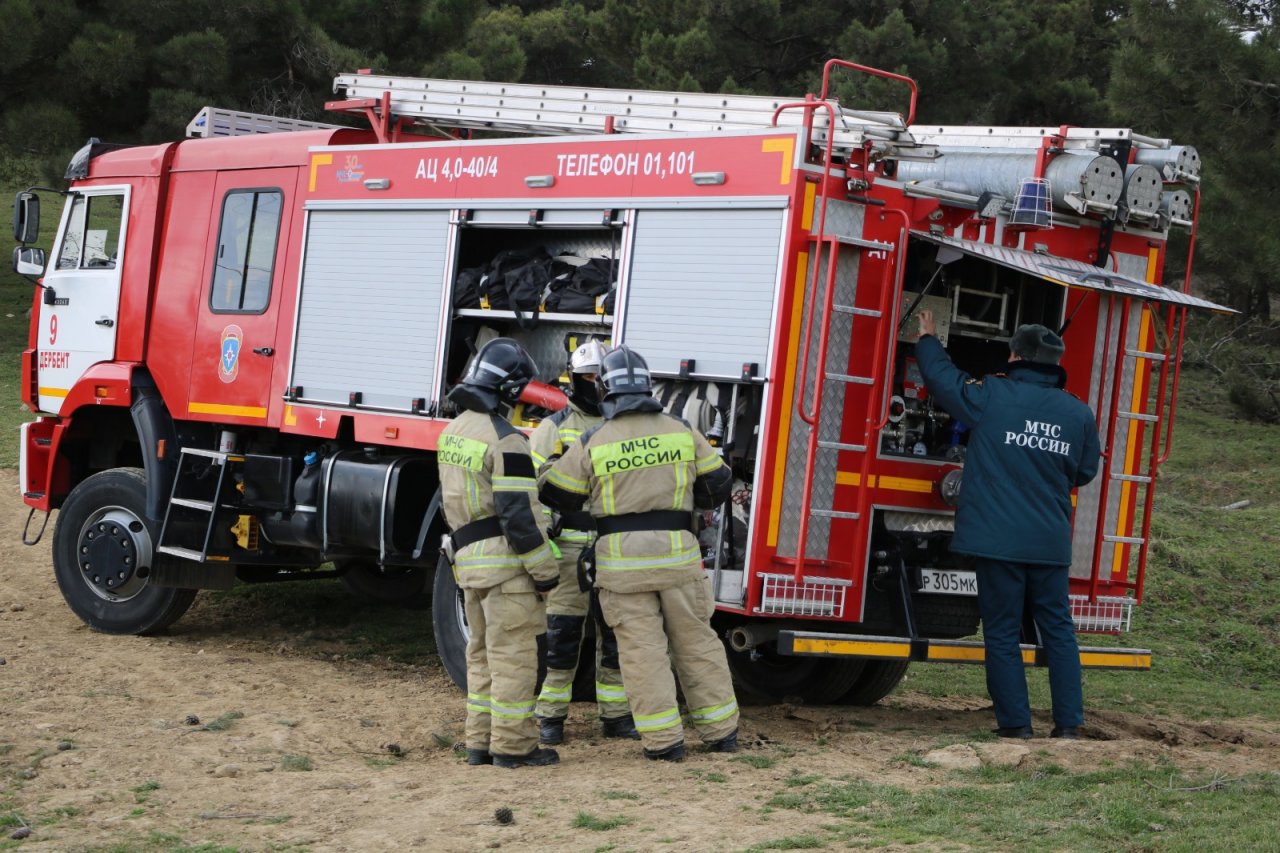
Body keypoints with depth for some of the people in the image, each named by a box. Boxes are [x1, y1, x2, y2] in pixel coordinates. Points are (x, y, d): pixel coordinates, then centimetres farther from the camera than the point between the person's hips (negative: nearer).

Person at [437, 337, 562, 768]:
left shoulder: (453, 431, 11)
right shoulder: (505, 440, -17)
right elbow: (519, 512, -20)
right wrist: (545, 571, -14)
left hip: (468, 557, 9)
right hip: (504, 559, -9)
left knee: (483, 653, 15)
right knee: (512, 654, -3)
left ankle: (481, 741, 18)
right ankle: (512, 745, 1)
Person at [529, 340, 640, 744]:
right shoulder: (555, 426, 3)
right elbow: (534, 479, 0)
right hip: (571, 543, -3)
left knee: (616, 633, 7)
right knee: (563, 633, -1)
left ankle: (616, 714, 16)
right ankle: (551, 716, 9)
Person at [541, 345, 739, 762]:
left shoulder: (592, 444, -5)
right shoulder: (682, 431, 1)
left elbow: (556, 496, 5)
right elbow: (718, 484, 10)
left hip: (622, 562, -2)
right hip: (678, 555, 2)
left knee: (642, 649, 3)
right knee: (696, 642, 12)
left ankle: (665, 740, 2)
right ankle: (721, 731, 17)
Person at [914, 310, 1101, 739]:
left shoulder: (990, 397, -7)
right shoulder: (1079, 414, 4)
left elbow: (940, 376, 7)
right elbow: (1084, 473, 15)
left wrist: (928, 339, 26)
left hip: (998, 539, -3)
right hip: (1051, 543, 3)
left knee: (1002, 632, 4)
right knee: (1058, 630, 11)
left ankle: (1016, 722, 4)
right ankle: (1069, 722, 10)